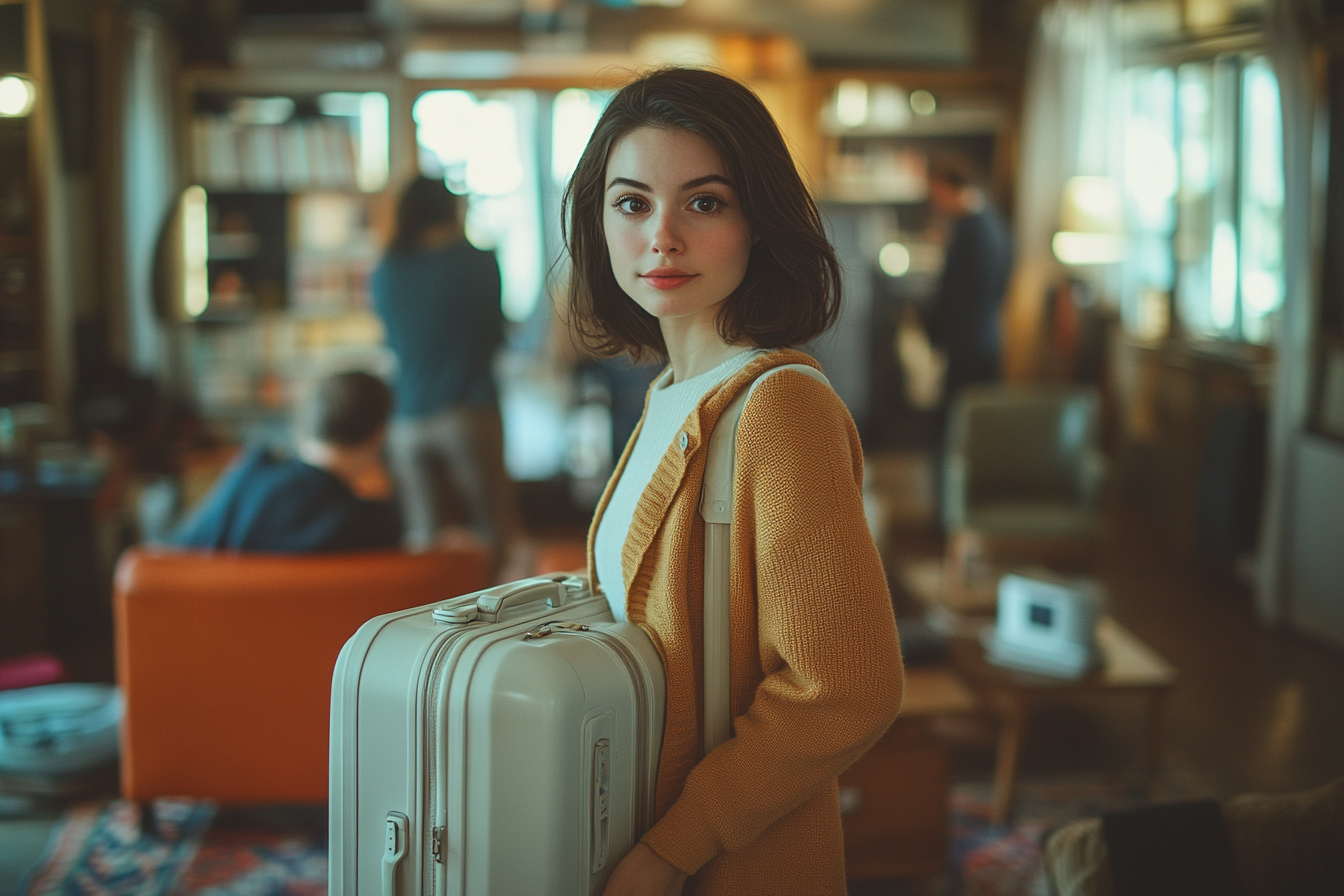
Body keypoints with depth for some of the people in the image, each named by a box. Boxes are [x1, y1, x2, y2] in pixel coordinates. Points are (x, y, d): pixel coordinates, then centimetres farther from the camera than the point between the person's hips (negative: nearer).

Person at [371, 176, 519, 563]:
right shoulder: (479, 262, -1)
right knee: (493, 536, 1)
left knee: (421, 537, 6)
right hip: (469, 414, -3)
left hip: (408, 420, 3)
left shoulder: (384, 273, 7)